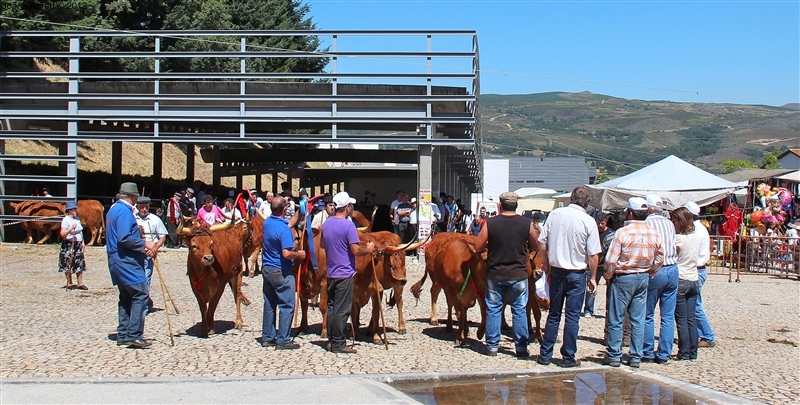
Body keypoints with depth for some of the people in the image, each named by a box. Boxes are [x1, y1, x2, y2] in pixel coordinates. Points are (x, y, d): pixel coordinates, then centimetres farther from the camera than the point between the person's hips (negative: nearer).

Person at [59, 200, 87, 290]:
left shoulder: (77, 219, 12)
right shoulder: (66, 220, -12)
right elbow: (62, 234, -18)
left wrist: (82, 242, 15)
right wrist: (71, 228, -29)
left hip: (78, 244, 7)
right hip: (69, 245, -7)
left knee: (80, 264, 5)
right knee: (68, 265, 0)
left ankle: (80, 284, 8)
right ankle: (69, 283, 11)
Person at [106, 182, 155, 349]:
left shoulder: (114, 209, 19)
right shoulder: (124, 211, -13)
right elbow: (125, 238, -24)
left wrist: (142, 249, 12)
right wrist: (144, 244, -12)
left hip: (117, 260, 11)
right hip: (127, 260, -11)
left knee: (126, 297, 14)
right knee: (141, 294, -10)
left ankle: (123, 335, 16)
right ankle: (133, 335, -13)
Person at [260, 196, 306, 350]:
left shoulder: (267, 222, 5)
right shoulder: (284, 229, -21)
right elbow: (286, 253, -27)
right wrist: (298, 254, -9)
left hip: (266, 269, 8)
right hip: (281, 272, -8)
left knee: (269, 304, 15)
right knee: (287, 306, 0)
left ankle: (267, 337, 20)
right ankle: (283, 340, 1)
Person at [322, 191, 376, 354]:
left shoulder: (326, 224, 7)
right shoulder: (348, 225, -16)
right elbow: (356, 250, -19)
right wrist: (368, 249, -2)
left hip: (331, 273, 8)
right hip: (345, 273, -8)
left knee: (332, 307, 15)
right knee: (342, 310, -2)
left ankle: (331, 341, 20)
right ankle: (338, 344, 2)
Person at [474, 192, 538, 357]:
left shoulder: (490, 223, -8)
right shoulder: (526, 224, -7)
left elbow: (477, 247, -6)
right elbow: (535, 246, 5)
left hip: (494, 274, 0)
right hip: (518, 275, 0)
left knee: (493, 309, 10)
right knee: (519, 310, 9)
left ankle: (492, 346, 14)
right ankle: (521, 348, 12)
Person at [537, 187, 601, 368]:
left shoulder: (554, 214, -2)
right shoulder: (588, 221, -10)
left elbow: (542, 243, 1)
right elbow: (593, 254, -10)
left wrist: (546, 263, 15)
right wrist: (593, 278, 0)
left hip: (556, 271, 3)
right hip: (577, 274, -3)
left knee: (553, 315, 13)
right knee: (572, 317, 5)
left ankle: (545, 355, 16)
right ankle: (568, 357, 10)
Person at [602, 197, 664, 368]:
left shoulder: (623, 232, -16)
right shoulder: (654, 234, 0)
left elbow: (611, 259, -15)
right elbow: (660, 259, 8)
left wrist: (608, 276, 1)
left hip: (623, 279, -5)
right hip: (643, 278, 5)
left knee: (616, 319, 4)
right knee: (638, 320, 9)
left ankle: (613, 355, 8)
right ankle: (636, 357, 12)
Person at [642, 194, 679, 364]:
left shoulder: (647, 223, -7)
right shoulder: (669, 223, 11)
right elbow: (674, 246, 15)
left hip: (655, 272, -5)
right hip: (673, 269, 5)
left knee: (647, 315, 5)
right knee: (668, 316, 7)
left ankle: (647, 353, 8)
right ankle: (664, 354, 9)